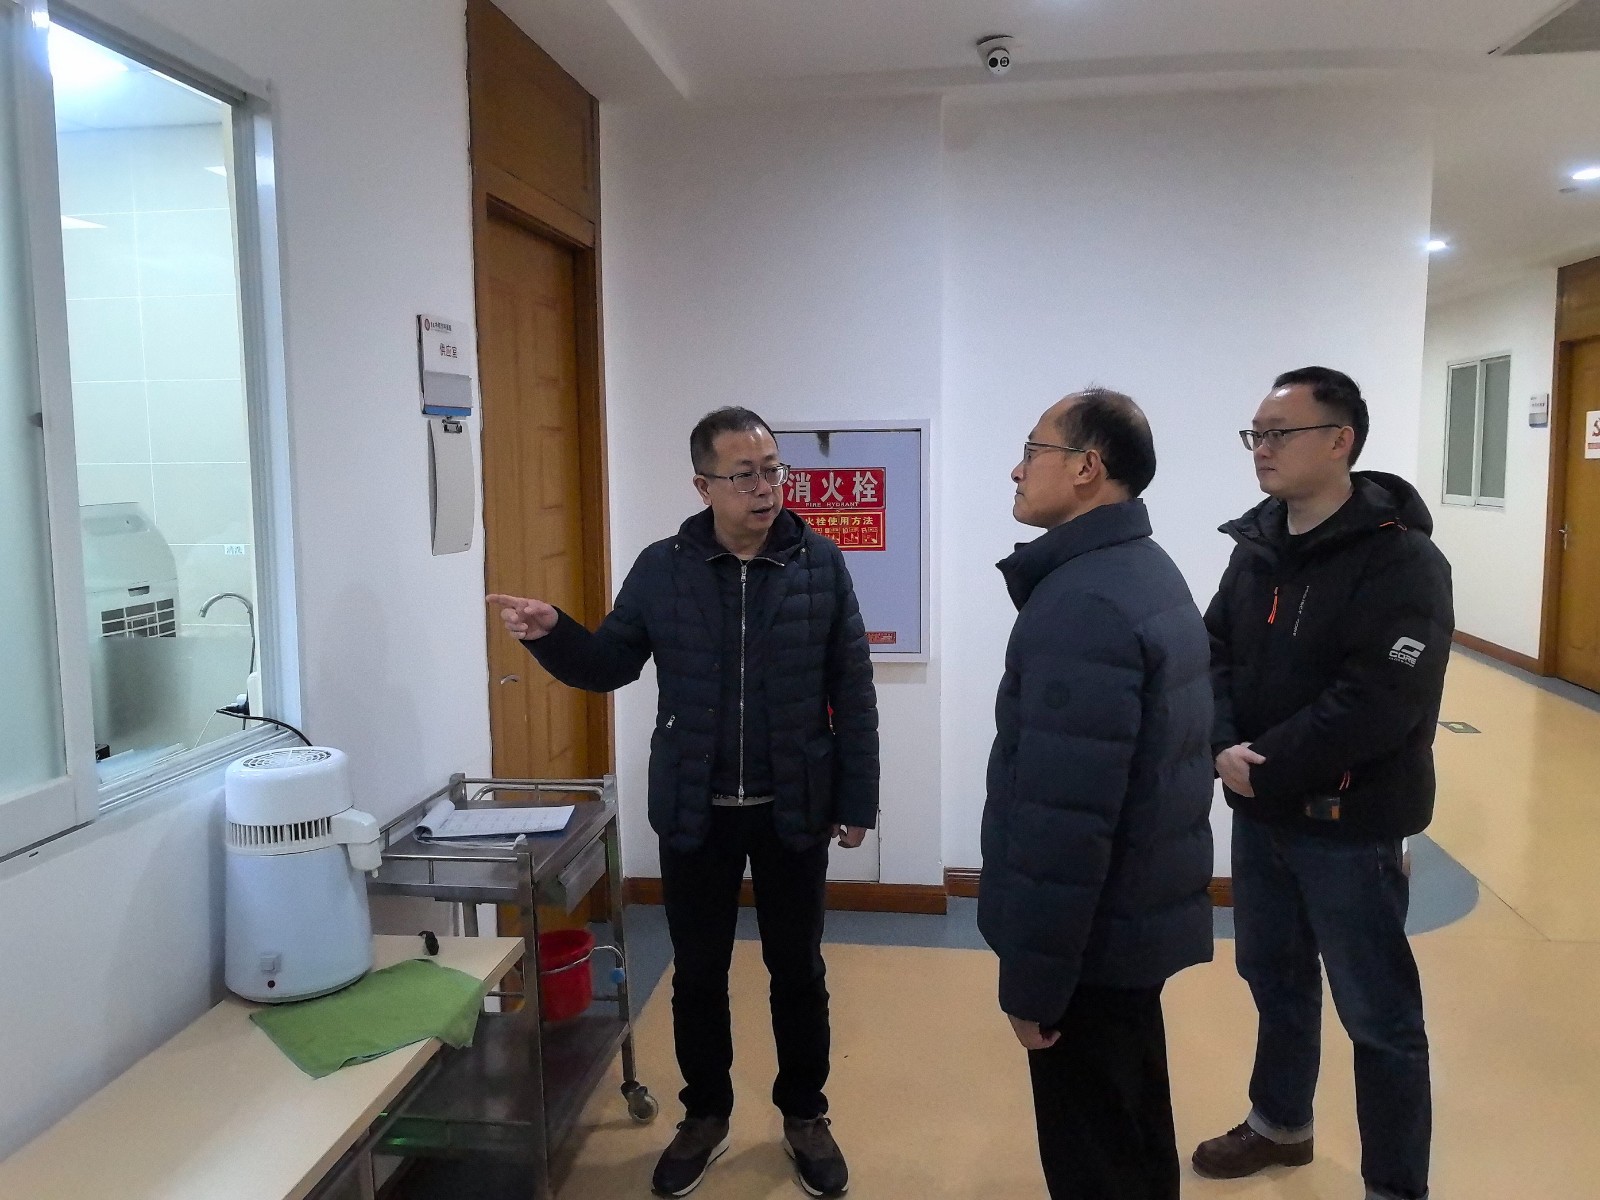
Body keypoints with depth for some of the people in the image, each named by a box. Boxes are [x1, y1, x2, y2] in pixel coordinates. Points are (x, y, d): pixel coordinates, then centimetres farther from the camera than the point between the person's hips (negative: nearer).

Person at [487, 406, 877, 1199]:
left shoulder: (821, 565, -5)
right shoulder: (662, 569, -3)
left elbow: (853, 693, -2)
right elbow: (610, 665, 3)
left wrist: (857, 800, -2)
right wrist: (551, 635, -17)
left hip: (794, 809, -1)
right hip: (694, 810, 1)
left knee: (797, 968, 14)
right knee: (698, 972, 14)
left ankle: (804, 1116, 35)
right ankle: (705, 1116, 35)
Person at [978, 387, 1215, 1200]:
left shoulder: (1082, 602, -24)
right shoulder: (1148, 572, 9)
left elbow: (1062, 817, -27)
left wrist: (1031, 975, -19)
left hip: (1094, 936, -10)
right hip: (1141, 913, 10)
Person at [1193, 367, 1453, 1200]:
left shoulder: (1402, 561, -17)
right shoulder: (1256, 545, 6)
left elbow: (1378, 705, -24)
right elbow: (1213, 655, 6)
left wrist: (1264, 767, -19)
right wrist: (1225, 748, -12)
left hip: (1350, 825, -7)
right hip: (1259, 814, 7)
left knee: (1378, 1015, 7)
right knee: (1273, 975, 23)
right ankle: (1280, 1125, 44)